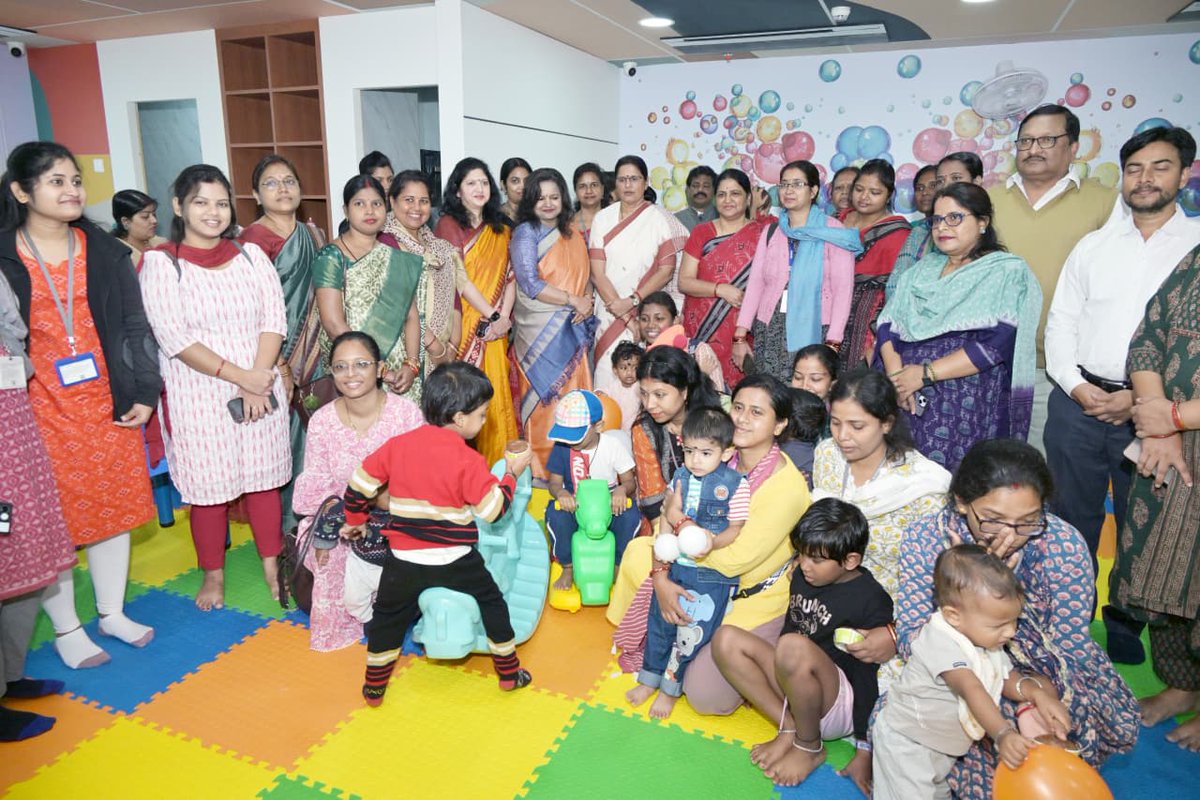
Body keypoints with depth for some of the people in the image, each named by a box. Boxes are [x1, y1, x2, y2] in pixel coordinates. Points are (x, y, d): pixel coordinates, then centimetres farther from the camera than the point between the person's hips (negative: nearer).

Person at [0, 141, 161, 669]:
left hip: (106, 401, 3)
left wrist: (143, 392, 1)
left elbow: (134, 325, 6)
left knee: (113, 506, 11)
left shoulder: (104, 251, 6)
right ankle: (65, 627, 21)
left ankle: (112, 611, 28)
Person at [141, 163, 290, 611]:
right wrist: (240, 375, -17)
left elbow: (274, 319, 0)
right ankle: (213, 574, 26)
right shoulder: (160, 262, -4)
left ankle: (272, 565, 26)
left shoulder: (251, 255, 7)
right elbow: (174, 337, -12)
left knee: (263, 480, 10)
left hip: (260, 389, 3)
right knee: (209, 488, 6)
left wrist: (259, 380, -13)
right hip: (198, 395, -2)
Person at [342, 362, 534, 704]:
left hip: (404, 561, 3)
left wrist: (355, 520, 20)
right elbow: (494, 509, -13)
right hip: (456, 561, -2)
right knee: (492, 602, 19)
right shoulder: (468, 460, -15)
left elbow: (360, 481, 4)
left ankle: (374, 687, 34)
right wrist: (512, 473, 2)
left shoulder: (398, 445, -3)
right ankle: (509, 672, 30)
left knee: (388, 617, 23)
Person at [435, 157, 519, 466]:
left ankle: (497, 465, 14)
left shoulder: (500, 230, 17)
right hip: (463, 326, -4)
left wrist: (504, 317, -5)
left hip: (495, 332, 4)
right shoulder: (449, 225, 1)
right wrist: (491, 317, -11)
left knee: (496, 397, 4)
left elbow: (509, 277, 10)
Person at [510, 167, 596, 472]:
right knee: (543, 400, -3)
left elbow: (585, 273, 17)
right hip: (540, 330, -5)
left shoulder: (573, 232, 14)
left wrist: (587, 301, -4)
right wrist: (574, 300, -12)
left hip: (573, 329, 5)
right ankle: (540, 471, 7)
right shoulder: (526, 233, -3)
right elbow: (530, 283, -13)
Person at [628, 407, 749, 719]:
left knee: (693, 630, 4)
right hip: (675, 562, 5)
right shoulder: (682, 475, 2)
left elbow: (736, 529, -14)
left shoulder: (735, 484, -12)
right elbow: (671, 512, 1)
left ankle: (671, 688, 26)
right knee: (659, 621, 16)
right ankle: (650, 678, 36)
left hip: (712, 569, -5)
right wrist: (691, 528, -17)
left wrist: (712, 543, -31)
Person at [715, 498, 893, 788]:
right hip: (792, 692, 7)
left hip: (838, 707, -7)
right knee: (727, 639, -12)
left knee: (794, 647, -37)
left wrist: (864, 749, -12)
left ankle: (809, 748, -11)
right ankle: (790, 729, -10)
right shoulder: (801, 576, 5)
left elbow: (869, 679, -14)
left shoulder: (871, 600, -15)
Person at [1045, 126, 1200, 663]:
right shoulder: (1093, 246, 10)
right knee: (1071, 521, 11)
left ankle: (1125, 625, 30)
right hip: (1077, 403, 2)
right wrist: (1077, 387, -7)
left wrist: (1142, 399, -14)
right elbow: (1060, 323, 7)